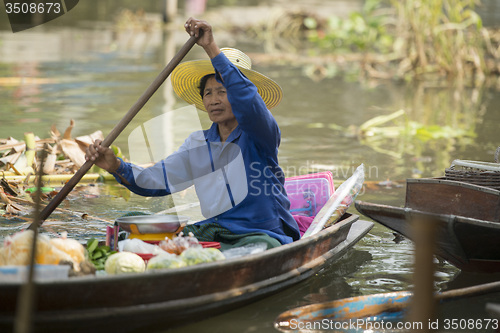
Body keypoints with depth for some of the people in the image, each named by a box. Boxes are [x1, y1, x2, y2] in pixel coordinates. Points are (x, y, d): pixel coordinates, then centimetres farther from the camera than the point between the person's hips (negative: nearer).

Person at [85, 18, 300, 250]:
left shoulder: (261, 134, -6)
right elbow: (157, 180, 8)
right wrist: (117, 167, -10)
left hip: (263, 235, -4)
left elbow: (246, 99, -28)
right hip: (214, 231, 4)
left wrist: (212, 48, -32)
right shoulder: (198, 144, 14)